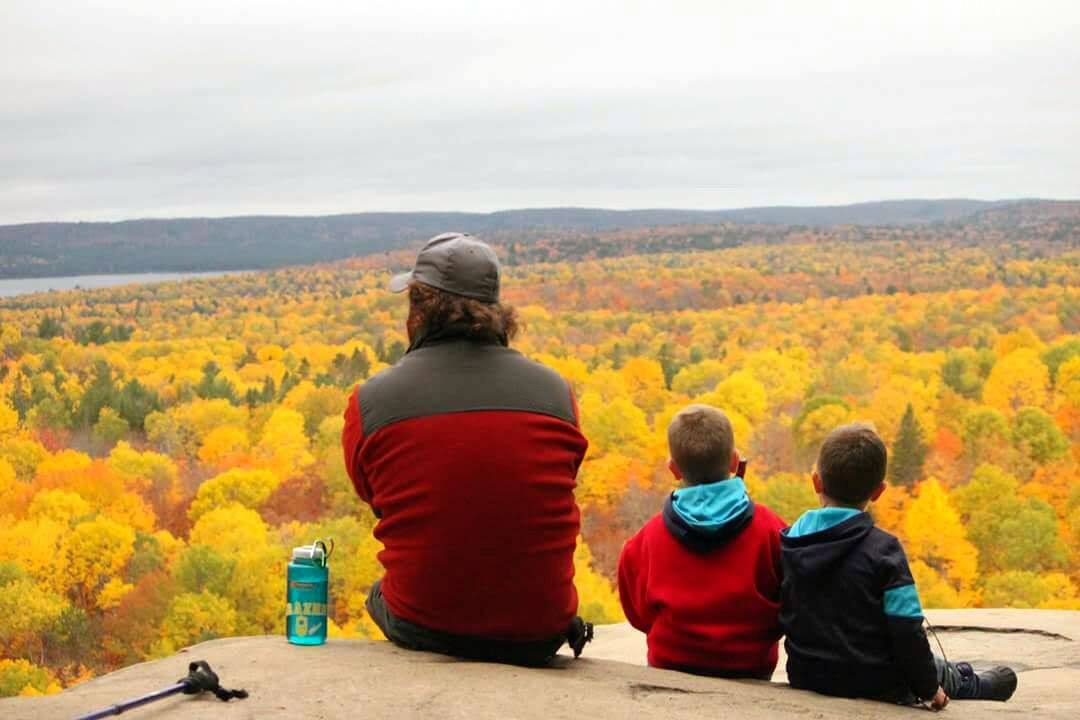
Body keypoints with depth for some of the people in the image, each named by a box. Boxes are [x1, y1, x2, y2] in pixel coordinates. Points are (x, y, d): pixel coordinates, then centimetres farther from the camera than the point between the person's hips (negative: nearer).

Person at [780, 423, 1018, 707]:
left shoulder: (786, 544, -5)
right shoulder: (882, 550, -20)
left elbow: (779, 618, 5)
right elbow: (907, 632, -19)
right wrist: (927, 687, -5)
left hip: (807, 680, 5)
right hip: (876, 686, -5)